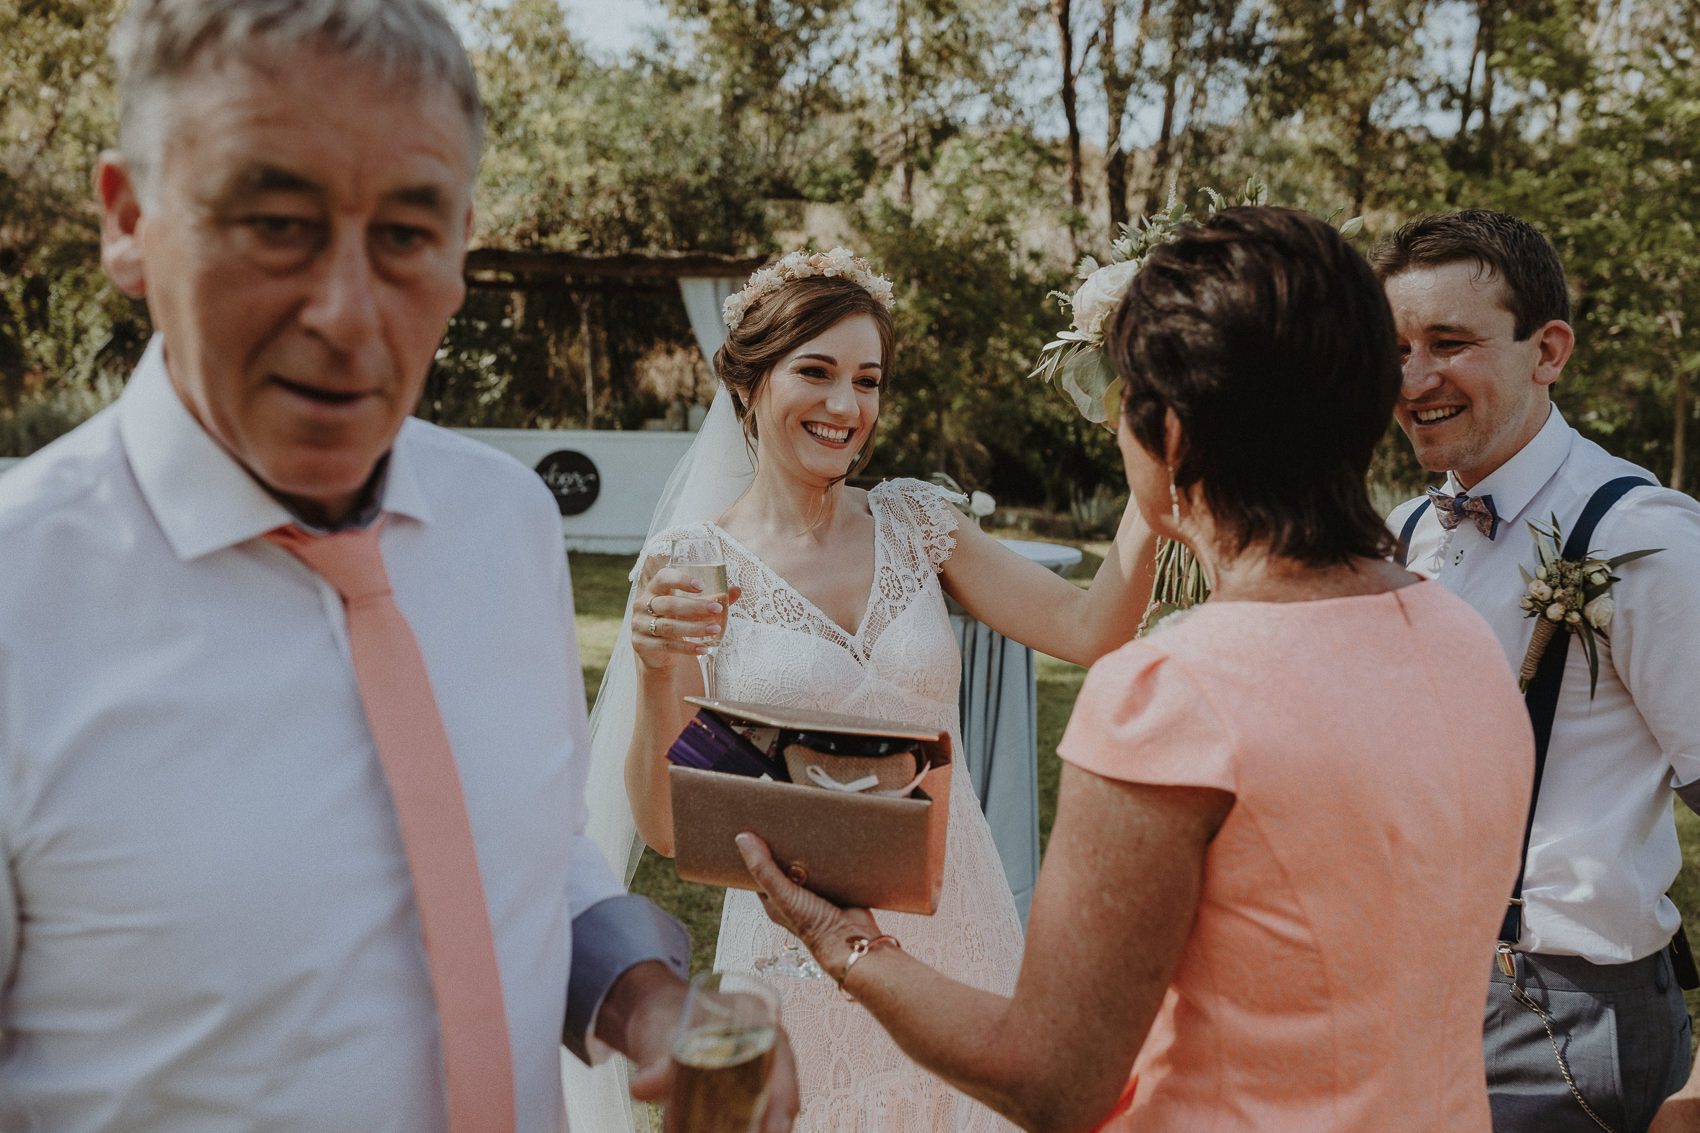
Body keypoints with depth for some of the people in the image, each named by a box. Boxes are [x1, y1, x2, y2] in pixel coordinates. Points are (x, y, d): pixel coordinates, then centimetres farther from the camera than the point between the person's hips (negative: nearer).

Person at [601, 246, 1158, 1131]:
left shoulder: (915, 521, 0)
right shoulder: (695, 564, -9)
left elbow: (1090, 631, -8)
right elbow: (665, 825, -11)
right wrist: (654, 675, -28)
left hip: (954, 926, 3)